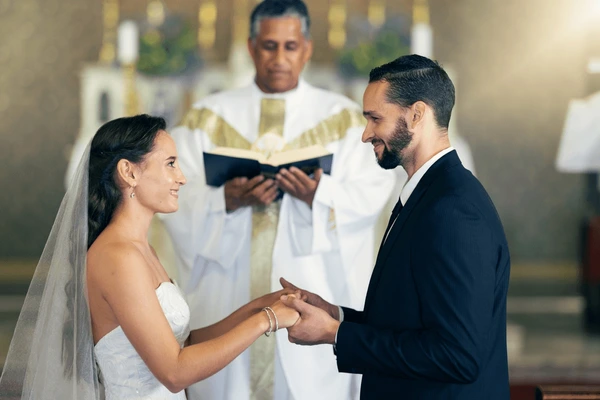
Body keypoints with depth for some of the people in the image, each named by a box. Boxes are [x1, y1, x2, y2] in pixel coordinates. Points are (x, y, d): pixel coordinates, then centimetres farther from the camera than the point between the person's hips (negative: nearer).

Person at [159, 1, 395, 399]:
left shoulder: (343, 118, 8)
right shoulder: (209, 117, 9)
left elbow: (371, 191, -4)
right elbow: (177, 193, -1)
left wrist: (320, 195, -23)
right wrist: (228, 200, -20)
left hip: (312, 291, -1)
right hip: (229, 297, 1)